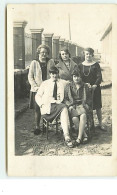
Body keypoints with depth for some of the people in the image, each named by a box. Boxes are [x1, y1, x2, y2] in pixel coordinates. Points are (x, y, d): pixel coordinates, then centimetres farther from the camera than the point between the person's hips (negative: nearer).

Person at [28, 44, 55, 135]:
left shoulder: (51, 62, 8)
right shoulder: (34, 63, 4)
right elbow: (30, 76, 3)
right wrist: (35, 86, -9)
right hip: (37, 90, -1)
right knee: (37, 109, 0)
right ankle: (37, 127, 13)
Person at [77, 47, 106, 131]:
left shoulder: (96, 65, 1)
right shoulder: (81, 65, 8)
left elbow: (99, 77, -5)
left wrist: (95, 85, -18)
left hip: (95, 88, -1)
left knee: (97, 106, 3)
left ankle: (100, 124, 13)